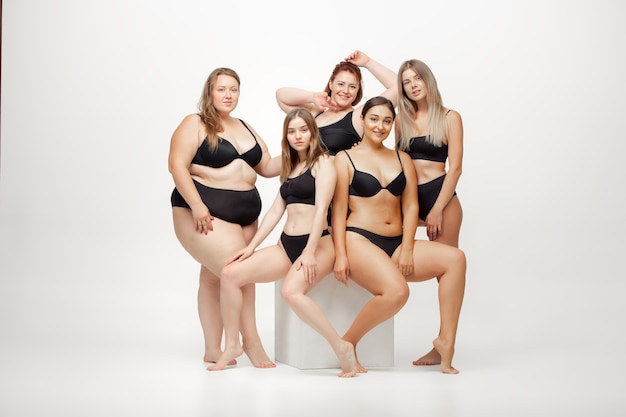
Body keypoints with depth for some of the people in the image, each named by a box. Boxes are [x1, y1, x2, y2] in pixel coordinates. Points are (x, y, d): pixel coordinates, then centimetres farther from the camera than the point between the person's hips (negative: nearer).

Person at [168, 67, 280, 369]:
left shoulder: (245, 128, 17)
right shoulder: (194, 125, -4)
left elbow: (266, 167, 17)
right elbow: (177, 166, -13)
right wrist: (196, 205, -21)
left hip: (245, 214, 7)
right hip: (205, 213, -7)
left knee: (214, 278, 9)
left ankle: (213, 350, 11)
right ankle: (251, 342, -5)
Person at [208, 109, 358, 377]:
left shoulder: (322, 162, -3)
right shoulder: (290, 167, 20)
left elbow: (321, 208, -13)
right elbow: (276, 210, 18)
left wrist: (310, 252, -23)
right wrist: (252, 246, 10)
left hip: (317, 244, -8)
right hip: (286, 245, 8)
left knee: (291, 292, -35)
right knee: (230, 274, -7)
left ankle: (342, 347, -24)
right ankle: (232, 345, 3)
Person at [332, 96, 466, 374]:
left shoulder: (402, 159, 17)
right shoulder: (345, 159, 5)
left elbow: (410, 207, 10)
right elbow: (339, 210, -1)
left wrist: (406, 250, -3)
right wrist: (340, 255, -11)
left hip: (397, 244, 5)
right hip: (360, 241, -5)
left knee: (455, 258, -19)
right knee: (397, 291, -33)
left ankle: (446, 341, -15)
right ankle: (347, 343, -11)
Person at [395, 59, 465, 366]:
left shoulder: (449, 118, 0)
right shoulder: (402, 120, 10)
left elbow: (455, 168, -6)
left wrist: (436, 210, -14)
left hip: (440, 197, -4)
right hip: (408, 199, 5)